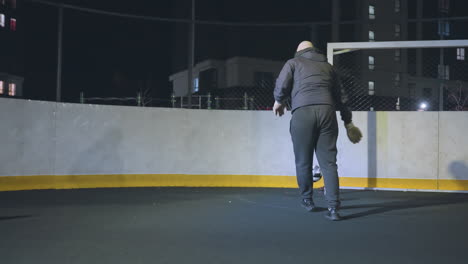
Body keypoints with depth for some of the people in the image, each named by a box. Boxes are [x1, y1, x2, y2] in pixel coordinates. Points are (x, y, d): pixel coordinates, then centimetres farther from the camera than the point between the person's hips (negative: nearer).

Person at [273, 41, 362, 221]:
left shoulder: (293, 62, 15)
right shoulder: (327, 66, 26)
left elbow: (281, 86, 2)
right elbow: (340, 96, 26)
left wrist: (279, 102, 23)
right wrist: (347, 121, 33)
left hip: (302, 113, -3)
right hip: (327, 111, 3)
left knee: (303, 162, 12)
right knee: (328, 163, 2)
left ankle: (307, 200, 26)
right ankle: (333, 208, -4)